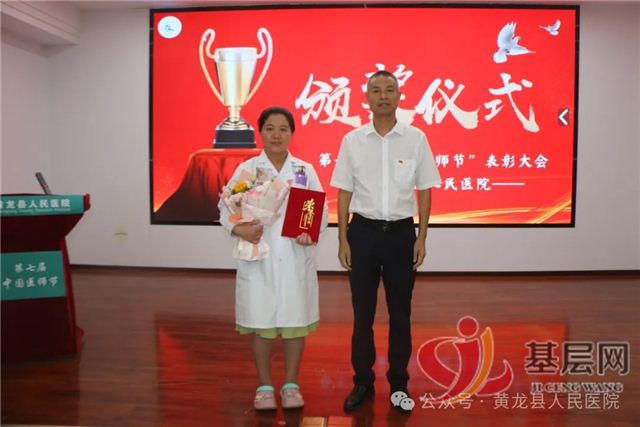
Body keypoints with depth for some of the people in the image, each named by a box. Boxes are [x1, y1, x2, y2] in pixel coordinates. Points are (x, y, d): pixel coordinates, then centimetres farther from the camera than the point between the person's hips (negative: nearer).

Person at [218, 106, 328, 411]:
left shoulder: (305, 170, 6)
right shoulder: (245, 169, 3)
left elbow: (320, 211, 3)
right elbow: (225, 208, 0)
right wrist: (240, 229, -20)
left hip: (296, 258, 1)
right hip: (258, 258, -1)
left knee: (296, 320, 8)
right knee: (260, 321, 6)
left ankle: (291, 384, 26)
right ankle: (264, 386, 25)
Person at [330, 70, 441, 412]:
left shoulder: (416, 138, -1)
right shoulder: (352, 140, 0)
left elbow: (424, 190, 2)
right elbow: (344, 192, 2)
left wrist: (421, 238, -1)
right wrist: (343, 240, -1)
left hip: (401, 232, 0)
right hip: (363, 231, 1)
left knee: (400, 313, 11)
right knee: (362, 312, 9)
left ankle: (399, 382, 28)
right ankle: (362, 382, 25)